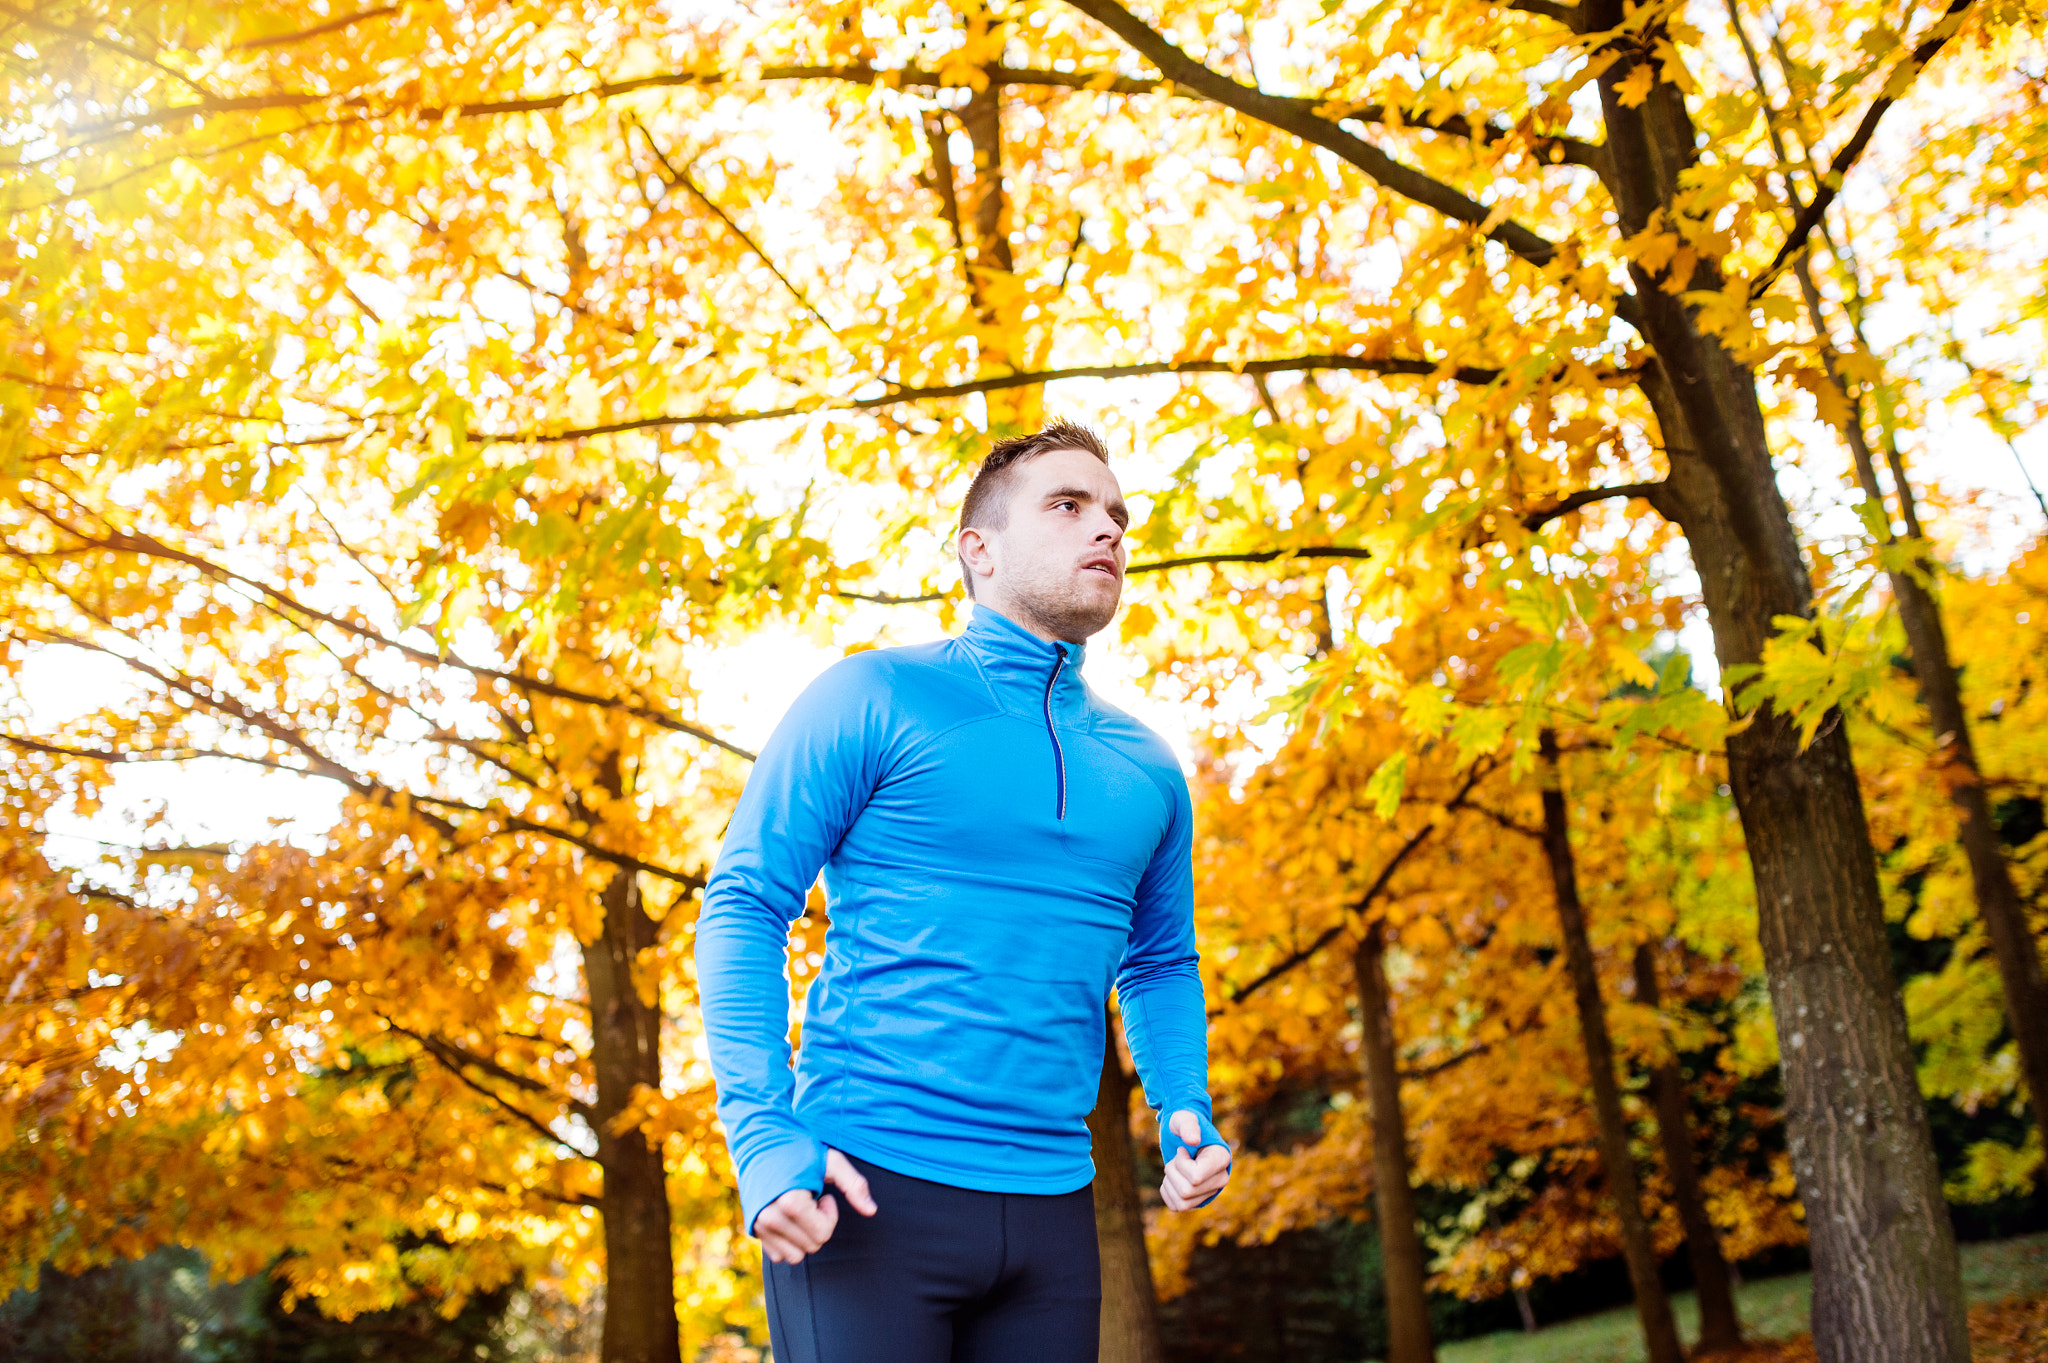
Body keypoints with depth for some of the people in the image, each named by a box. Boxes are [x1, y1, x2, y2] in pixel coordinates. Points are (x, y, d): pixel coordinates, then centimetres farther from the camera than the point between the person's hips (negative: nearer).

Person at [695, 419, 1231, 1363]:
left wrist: (1185, 1116, 3)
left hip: (1053, 1210, 5)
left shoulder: (1145, 770, 12)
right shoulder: (873, 700, -3)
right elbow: (744, 909, -6)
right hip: (869, 1188, -5)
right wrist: (765, 1137, -16)